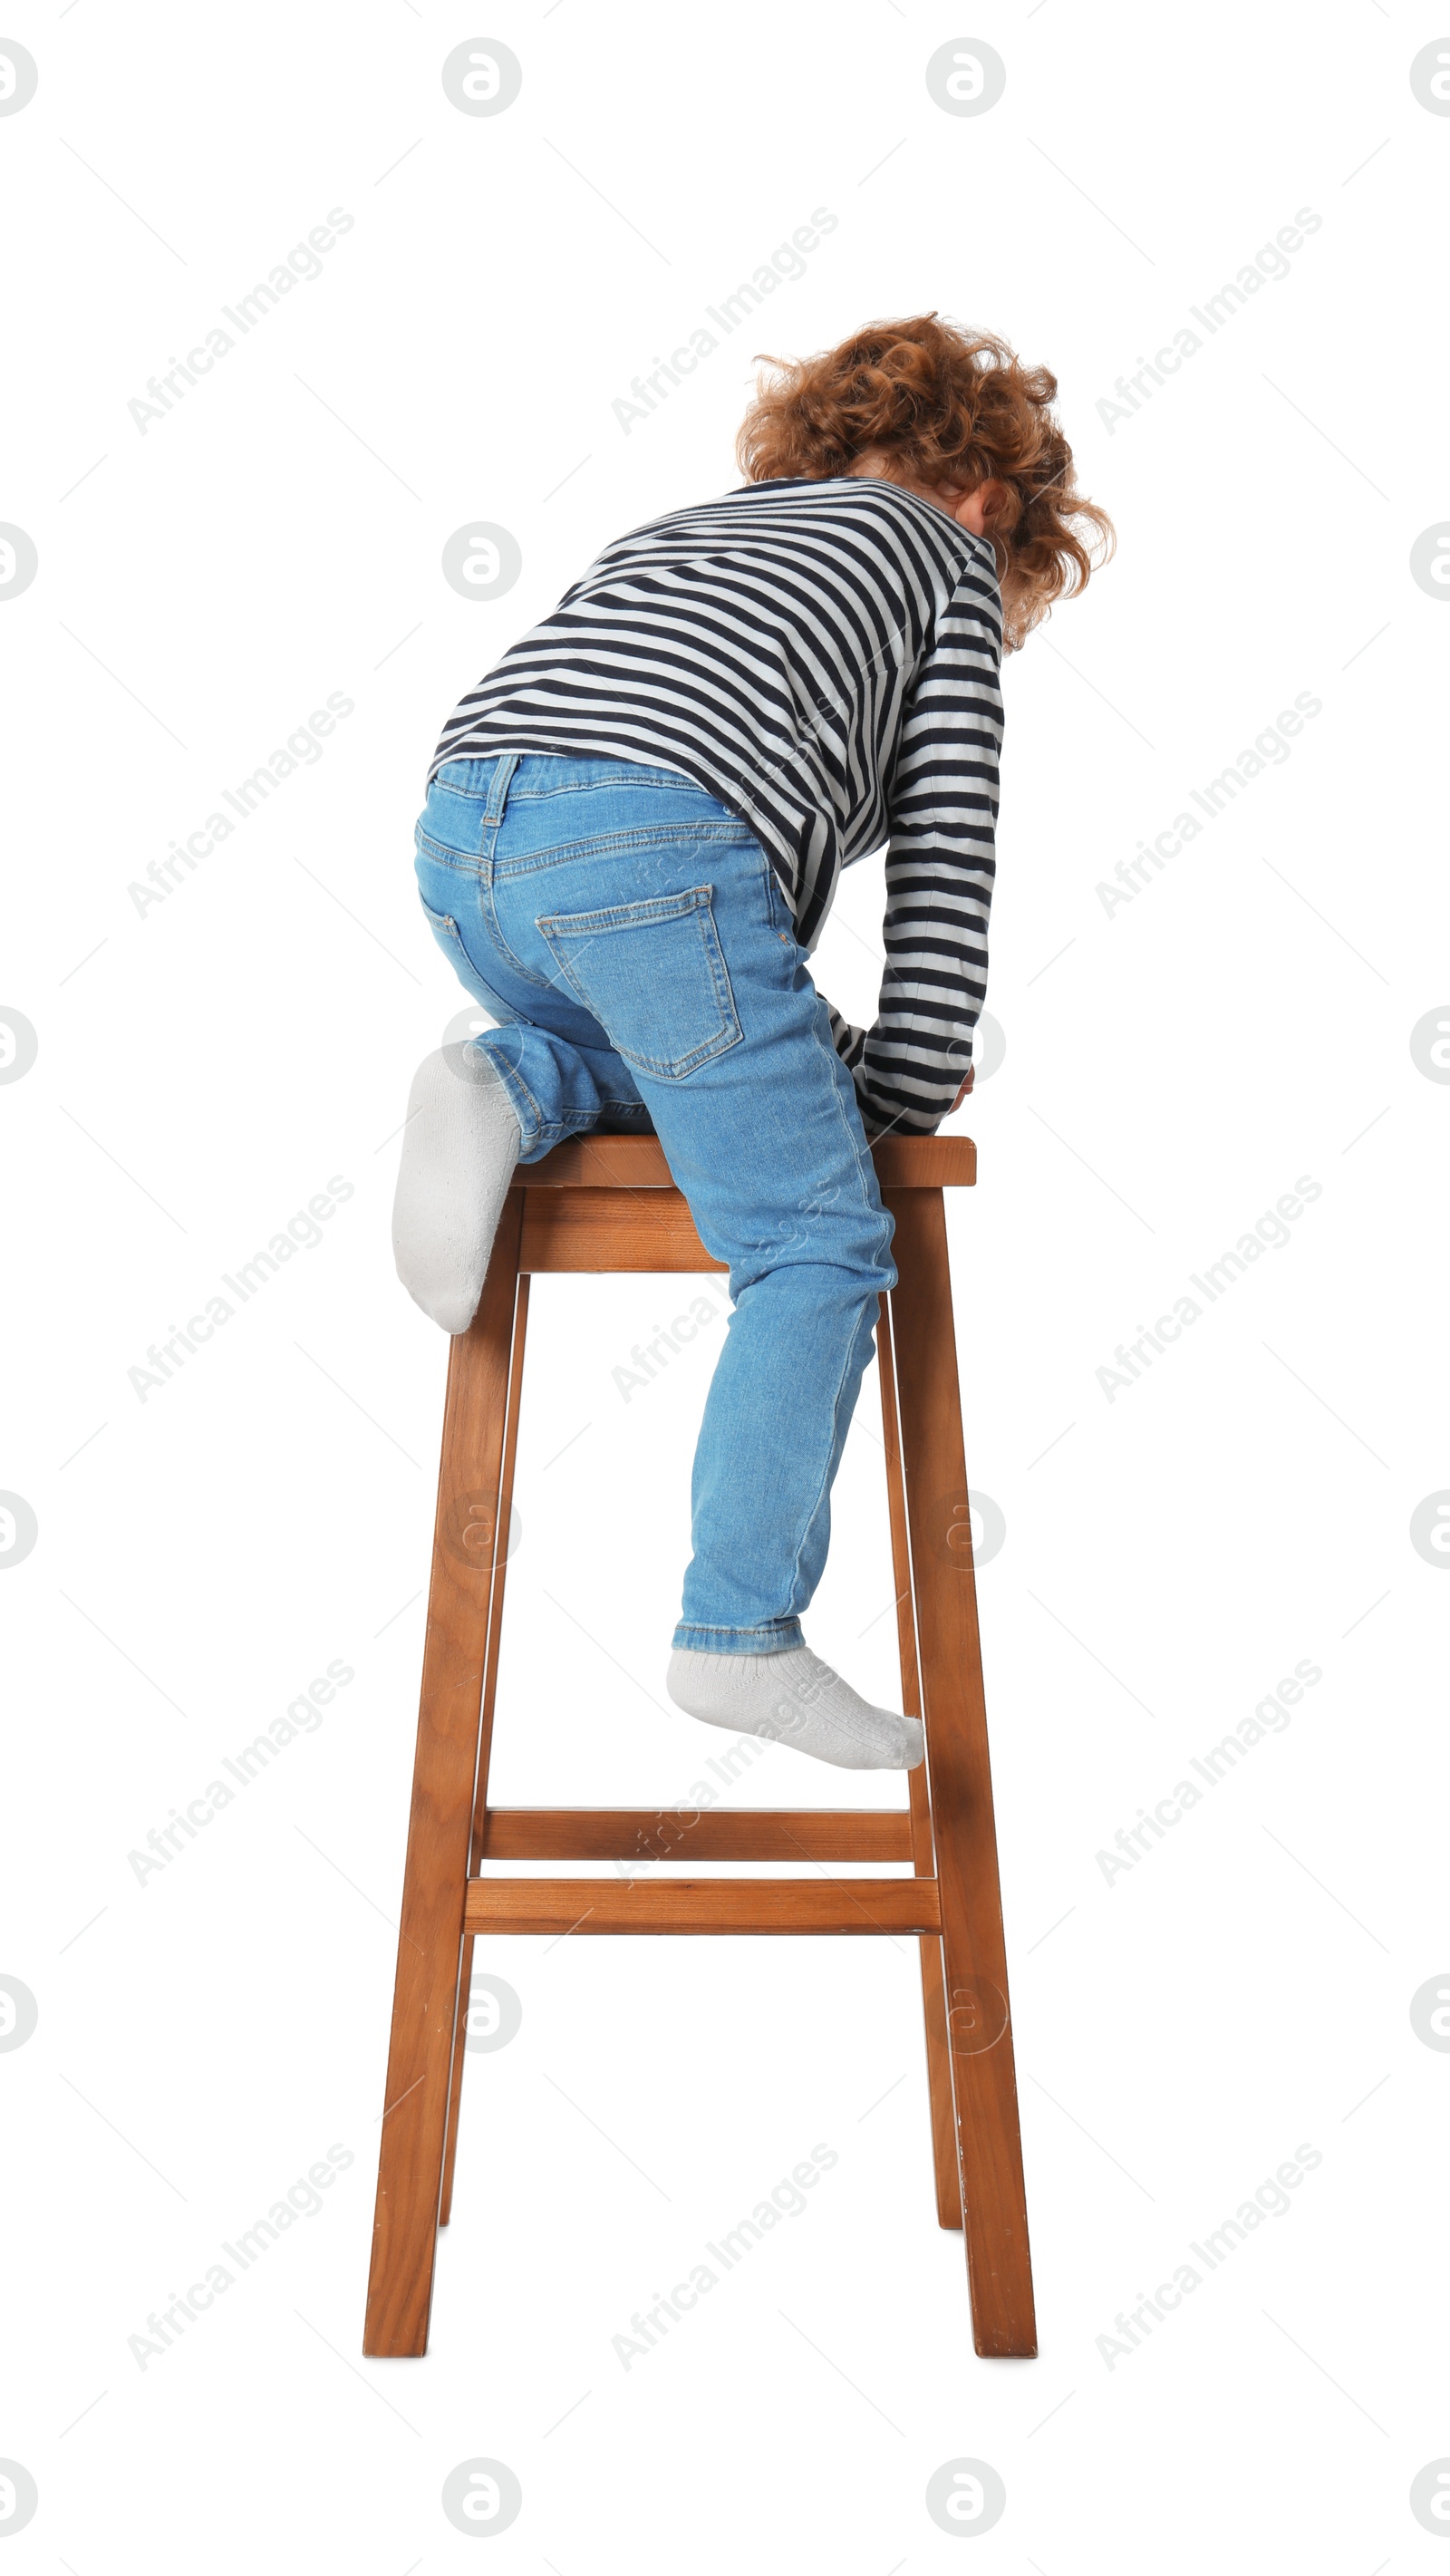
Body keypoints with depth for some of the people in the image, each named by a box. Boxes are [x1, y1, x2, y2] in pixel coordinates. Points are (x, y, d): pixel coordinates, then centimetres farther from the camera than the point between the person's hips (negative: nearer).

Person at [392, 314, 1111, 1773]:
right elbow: (943, 858, 11)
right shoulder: (946, 557, 23)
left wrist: (811, 1061, 34)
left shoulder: (685, 525, 39)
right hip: (649, 841, -6)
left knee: (686, 1072, 32)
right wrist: (896, 1091, 16)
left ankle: (509, 1092, 3)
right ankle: (741, 1636, -1)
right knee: (819, 1249, 3)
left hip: (458, 822, 7)